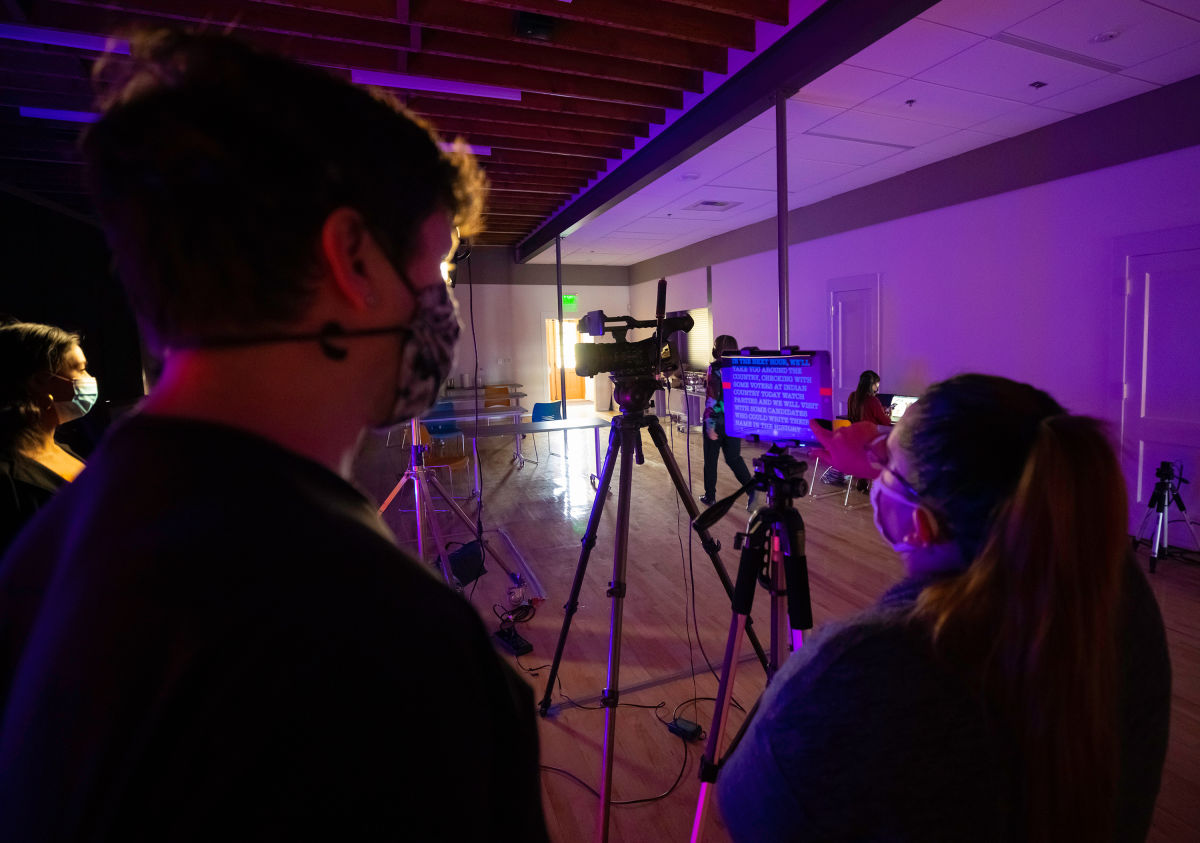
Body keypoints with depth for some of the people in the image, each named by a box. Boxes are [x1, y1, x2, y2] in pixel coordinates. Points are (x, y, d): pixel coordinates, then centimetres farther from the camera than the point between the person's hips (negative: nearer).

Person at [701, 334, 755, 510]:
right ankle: (751, 489, -3)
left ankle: (710, 496, 20)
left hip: (717, 420, -5)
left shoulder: (715, 368, -13)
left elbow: (712, 398, -18)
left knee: (711, 460, 10)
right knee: (733, 458, 15)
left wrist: (710, 425, -17)